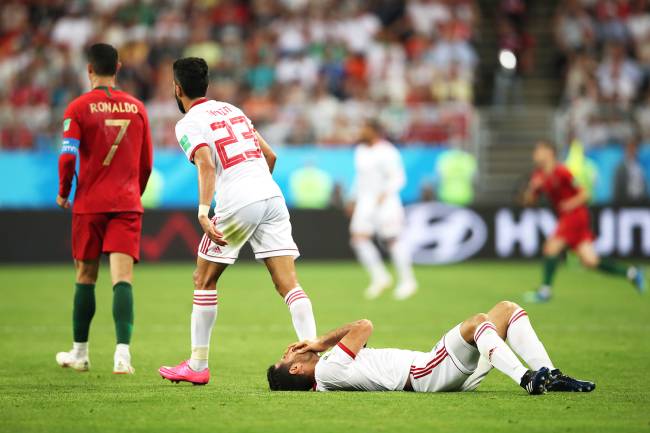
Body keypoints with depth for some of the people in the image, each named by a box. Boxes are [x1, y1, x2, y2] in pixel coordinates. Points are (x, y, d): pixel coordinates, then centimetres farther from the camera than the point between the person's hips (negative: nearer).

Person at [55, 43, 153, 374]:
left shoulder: (78, 107, -3)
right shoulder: (136, 107, 7)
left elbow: (68, 157, -12)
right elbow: (146, 162, 12)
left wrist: (63, 193, 4)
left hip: (90, 203, -1)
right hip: (127, 204, 1)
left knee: (86, 277, 12)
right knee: (122, 277, -6)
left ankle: (79, 353, 22)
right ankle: (122, 351, -23)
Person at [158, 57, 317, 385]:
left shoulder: (188, 125, 0)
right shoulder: (231, 110, 22)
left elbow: (206, 164, -19)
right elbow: (270, 155, 24)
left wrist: (203, 211, -29)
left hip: (237, 204, -6)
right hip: (272, 197, 6)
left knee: (204, 281, 11)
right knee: (288, 283, -2)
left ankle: (197, 365, 15)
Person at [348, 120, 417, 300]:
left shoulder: (387, 153, -12)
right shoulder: (360, 151, 14)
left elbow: (398, 177, -14)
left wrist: (385, 193, -26)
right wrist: (355, 199, 22)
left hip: (385, 202, -8)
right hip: (365, 202, 8)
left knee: (392, 240, -5)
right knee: (358, 238, -5)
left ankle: (407, 281, 7)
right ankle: (379, 277, 6)